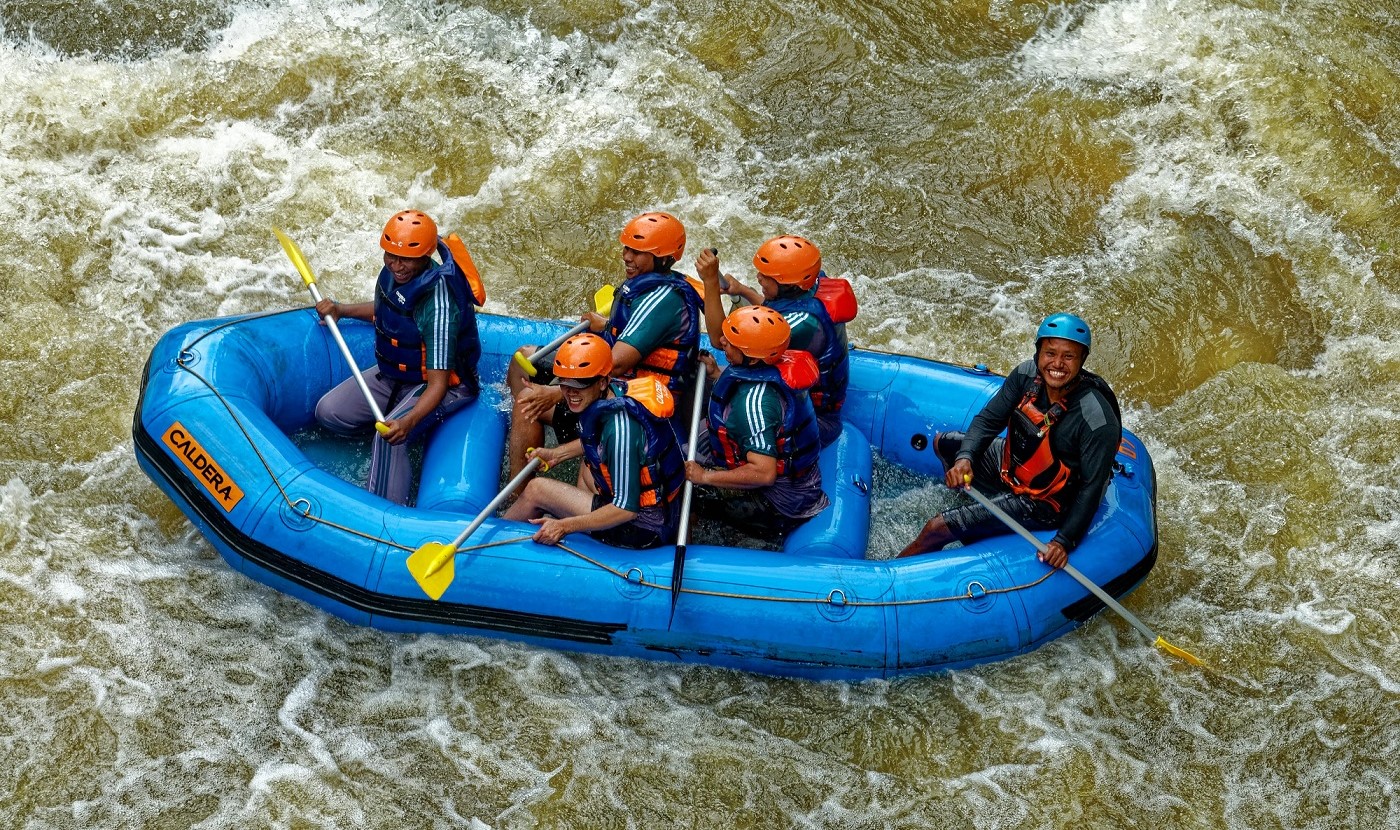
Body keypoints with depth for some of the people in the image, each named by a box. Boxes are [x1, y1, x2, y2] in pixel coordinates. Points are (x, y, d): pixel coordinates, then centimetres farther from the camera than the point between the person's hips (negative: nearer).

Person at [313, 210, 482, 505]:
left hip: (437, 384, -9)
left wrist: (408, 421, -50)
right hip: (393, 374, 9)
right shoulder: (392, 273, -10)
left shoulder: (438, 306, -34)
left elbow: (438, 384, -34)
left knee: (389, 436, -32)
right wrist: (340, 310, 5)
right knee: (328, 412, 1)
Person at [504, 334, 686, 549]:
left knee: (536, 490, -1)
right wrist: (557, 454, 15)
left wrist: (564, 526, -24)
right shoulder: (613, 393, -4)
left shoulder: (620, 427, -30)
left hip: (642, 530, -10)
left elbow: (626, 509, -28)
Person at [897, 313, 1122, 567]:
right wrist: (964, 457, -23)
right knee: (943, 442, 25)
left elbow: (1092, 487, -24)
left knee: (938, 529, -11)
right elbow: (989, 419, -5)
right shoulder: (1027, 375, -15)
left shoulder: (1098, 421, -33)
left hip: (1041, 505, -8)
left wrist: (1065, 540, -27)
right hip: (1010, 466, 8)